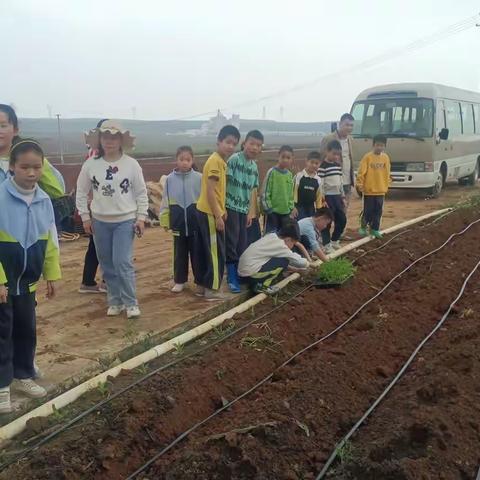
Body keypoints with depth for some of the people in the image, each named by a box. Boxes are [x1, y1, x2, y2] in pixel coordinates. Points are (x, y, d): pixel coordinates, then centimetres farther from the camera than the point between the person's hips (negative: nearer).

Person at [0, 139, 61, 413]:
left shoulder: (44, 200, -3)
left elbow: (51, 242, 6)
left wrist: (52, 275, 7)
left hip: (28, 280, 5)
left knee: (27, 329, 16)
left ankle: (23, 376, 33)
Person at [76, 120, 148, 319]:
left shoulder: (131, 164, -6)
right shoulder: (90, 164, -3)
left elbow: (141, 193, 0)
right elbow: (81, 192, 6)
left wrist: (141, 217, -4)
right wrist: (85, 217, 2)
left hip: (125, 221, -3)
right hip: (100, 222, 3)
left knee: (123, 263, -10)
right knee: (107, 265, 9)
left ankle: (131, 303, 3)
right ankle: (115, 301, 23)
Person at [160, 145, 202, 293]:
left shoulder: (199, 178, -7)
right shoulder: (170, 179, -1)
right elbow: (165, 201, 4)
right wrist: (164, 220, 3)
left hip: (196, 222, -2)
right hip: (178, 223, 2)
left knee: (196, 252, 8)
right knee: (179, 253, 12)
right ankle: (179, 281, 23)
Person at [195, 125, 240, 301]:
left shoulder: (220, 161, 14)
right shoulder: (216, 161, -17)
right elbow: (210, 190, -21)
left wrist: (222, 209, 17)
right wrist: (218, 216, -21)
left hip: (205, 211, 10)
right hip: (210, 213, -10)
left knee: (206, 251, 14)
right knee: (216, 252, -3)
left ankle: (203, 285, 22)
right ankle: (212, 289, 4)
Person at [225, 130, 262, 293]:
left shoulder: (255, 167, 10)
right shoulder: (234, 159, -11)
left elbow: (253, 190, 15)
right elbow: (224, 182, -13)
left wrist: (251, 212, 12)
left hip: (244, 209, 7)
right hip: (231, 207, -7)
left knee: (242, 244, 10)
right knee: (231, 243, -4)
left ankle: (240, 273, 21)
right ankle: (231, 278, 3)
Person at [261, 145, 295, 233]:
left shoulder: (289, 174, 8)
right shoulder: (272, 172, -10)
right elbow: (265, 191, -10)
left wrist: (291, 208, 12)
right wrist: (268, 208, -12)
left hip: (286, 212, 6)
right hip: (273, 211, -6)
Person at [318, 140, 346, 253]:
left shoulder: (338, 165, 12)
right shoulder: (323, 166, -11)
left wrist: (343, 197, 17)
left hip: (337, 196, 8)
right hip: (327, 197, -8)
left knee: (342, 220, 10)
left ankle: (334, 240, 27)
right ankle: (327, 244, 7)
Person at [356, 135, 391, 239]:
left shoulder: (386, 157, 5)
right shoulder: (368, 157, -9)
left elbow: (387, 173, 13)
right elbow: (361, 172, -9)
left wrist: (387, 185, 13)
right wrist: (360, 184, -13)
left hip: (381, 190, 4)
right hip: (369, 190, -4)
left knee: (378, 211, 9)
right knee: (368, 211, 2)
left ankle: (374, 229, 19)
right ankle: (363, 227, 20)